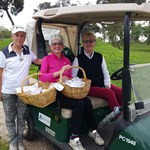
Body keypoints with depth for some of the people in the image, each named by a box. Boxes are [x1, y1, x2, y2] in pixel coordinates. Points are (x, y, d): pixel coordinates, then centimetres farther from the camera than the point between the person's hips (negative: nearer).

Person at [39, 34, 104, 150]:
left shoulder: (67, 60, 16)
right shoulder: (47, 59, 2)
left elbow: (71, 77, 16)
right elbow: (41, 77, -11)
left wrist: (67, 78, -9)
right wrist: (59, 72, -19)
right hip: (54, 92, -5)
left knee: (87, 101, -21)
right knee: (79, 104, -26)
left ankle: (93, 131, -2)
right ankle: (74, 138, -16)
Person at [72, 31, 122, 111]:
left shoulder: (100, 57, 13)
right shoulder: (78, 59, 1)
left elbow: (106, 73, 13)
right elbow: (73, 77, -1)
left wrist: (107, 85, -2)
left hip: (102, 85, 5)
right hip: (89, 87, -4)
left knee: (120, 92, -19)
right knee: (109, 93, -29)